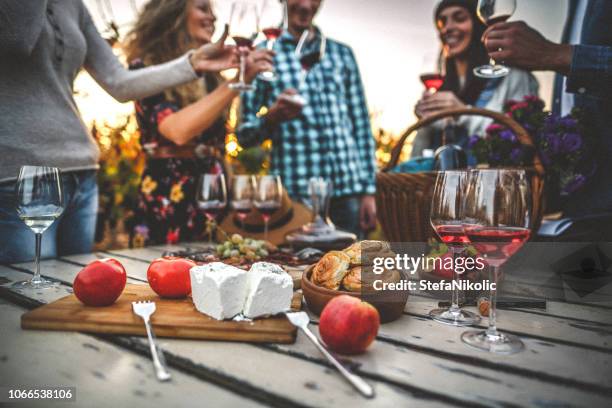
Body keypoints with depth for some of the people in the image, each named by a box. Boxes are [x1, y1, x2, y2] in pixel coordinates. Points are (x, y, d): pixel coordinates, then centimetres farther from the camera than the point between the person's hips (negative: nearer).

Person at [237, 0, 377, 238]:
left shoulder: (342, 54, 13)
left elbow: (361, 127, 11)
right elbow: (245, 134, 4)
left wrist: (369, 191, 5)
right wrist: (272, 117, -18)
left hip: (349, 191, 3)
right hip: (295, 193, -2)